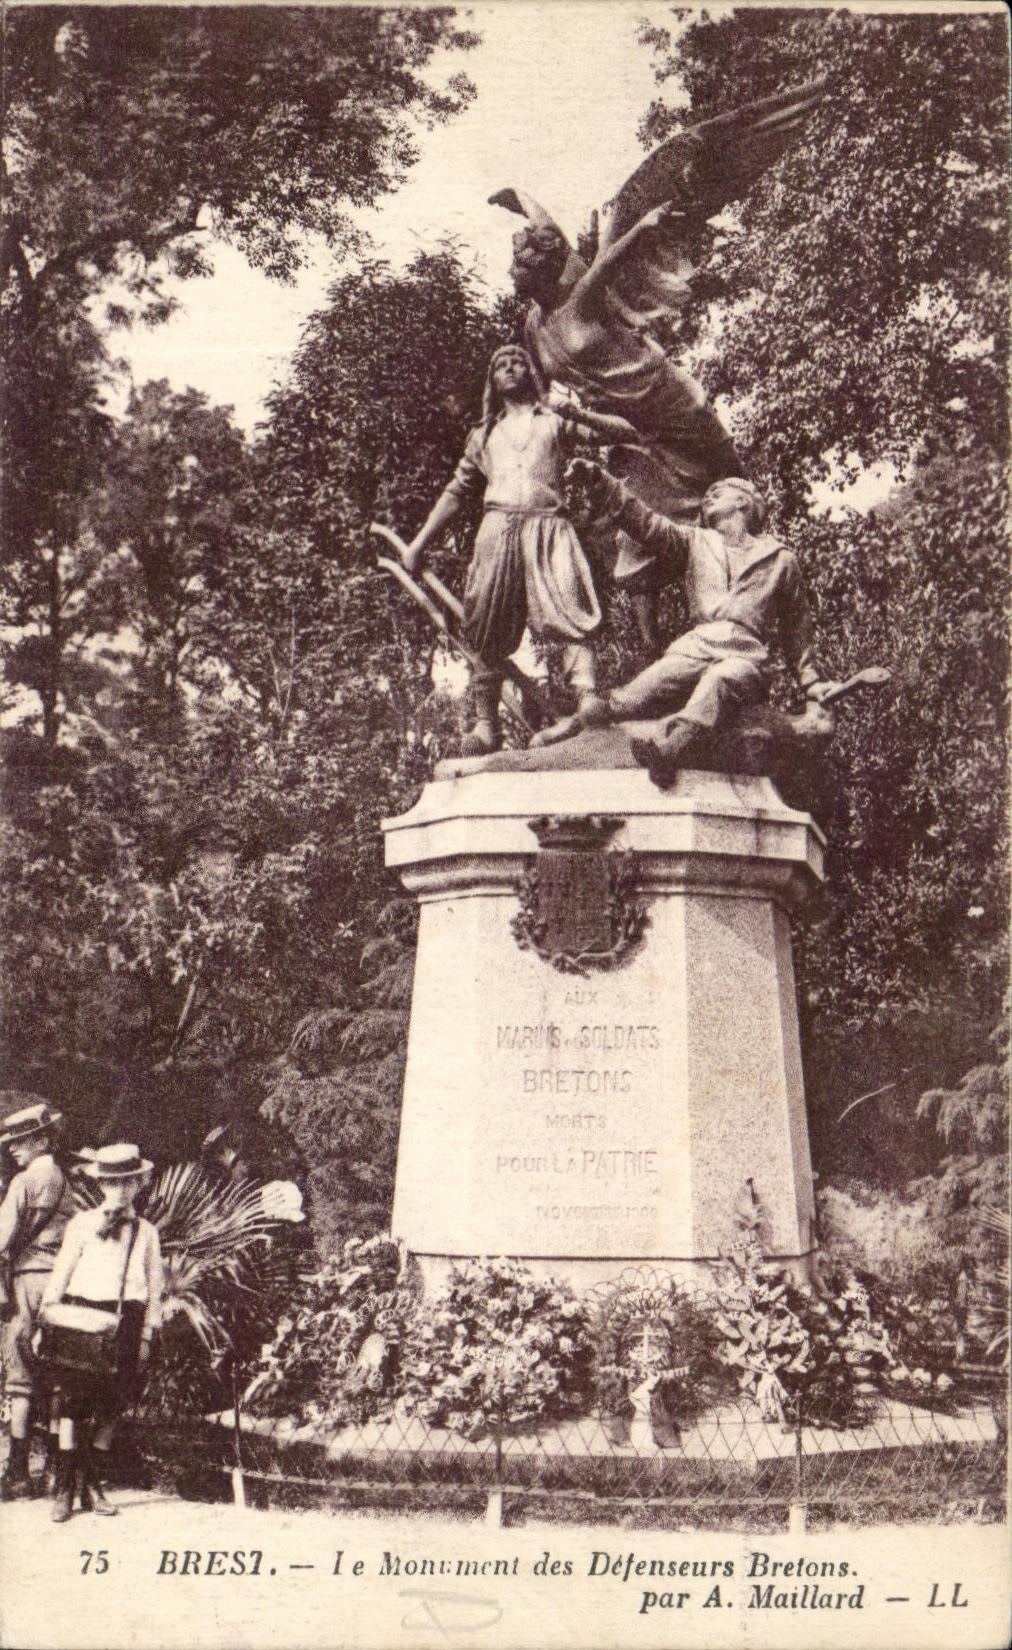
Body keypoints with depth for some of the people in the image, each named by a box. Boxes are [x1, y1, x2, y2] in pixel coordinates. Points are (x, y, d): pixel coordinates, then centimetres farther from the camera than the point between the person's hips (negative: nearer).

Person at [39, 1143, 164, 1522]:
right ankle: (65, 1488, 1)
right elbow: (60, 1273, 4)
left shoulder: (146, 1232, 12)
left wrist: (147, 1333, 6)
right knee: (74, 1401, -6)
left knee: (112, 1405, 4)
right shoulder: (83, 1224, 6)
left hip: (128, 1319, 2)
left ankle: (93, 1484, 16)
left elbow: (155, 1285, 12)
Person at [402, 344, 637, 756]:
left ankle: (588, 703, -32)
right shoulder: (484, 434, 28)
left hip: (548, 528, -2)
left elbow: (623, 432, 10)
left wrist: (578, 413, -8)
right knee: (488, 632, -2)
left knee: (573, 616, -21)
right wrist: (419, 543, 21)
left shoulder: (556, 418, 20)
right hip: (498, 529, 3)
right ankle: (485, 725, 3)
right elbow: (456, 492, 29)